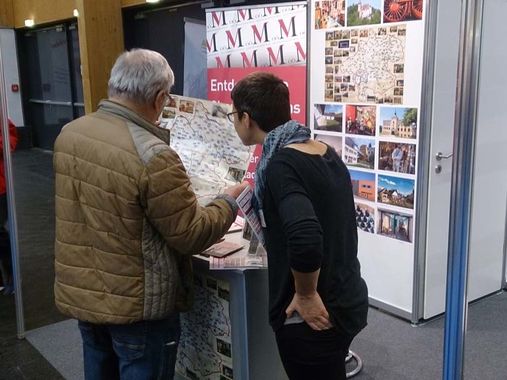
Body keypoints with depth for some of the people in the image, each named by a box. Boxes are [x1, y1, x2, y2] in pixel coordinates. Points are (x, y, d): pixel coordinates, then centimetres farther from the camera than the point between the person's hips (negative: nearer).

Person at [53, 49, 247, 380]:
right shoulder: (152, 157, -27)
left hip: (80, 293, 7)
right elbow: (191, 236, -19)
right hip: (136, 304, -7)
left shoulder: (69, 134, -3)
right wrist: (229, 202, -2)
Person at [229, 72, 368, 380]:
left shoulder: (280, 165, -20)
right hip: (347, 301, 8)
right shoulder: (325, 152, 4)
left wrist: (305, 296, -20)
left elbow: (304, 238, -35)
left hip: (316, 315, -8)